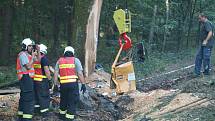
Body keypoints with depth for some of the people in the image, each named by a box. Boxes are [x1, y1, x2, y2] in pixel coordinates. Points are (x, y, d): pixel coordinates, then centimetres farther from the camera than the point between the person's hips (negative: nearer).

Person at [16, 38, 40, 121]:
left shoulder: (27, 54, 19)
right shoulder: (23, 54, -12)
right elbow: (28, 66, -21)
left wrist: (38, 52, 9)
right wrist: (32, 56, -14)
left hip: (27, 78, 11)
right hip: (26, 77, -11)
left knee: (24, 98, 17)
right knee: (29, 98, -15)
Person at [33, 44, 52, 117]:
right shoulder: (44, 59, -13)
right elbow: (46, 70, -18)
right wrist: (49, 78, -10)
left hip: (35, 80, 8)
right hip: (42, 80, -8)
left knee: (37, 95, 19)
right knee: (44, 96, -2)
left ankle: (36, 109, 28)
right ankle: (44, 112, -1)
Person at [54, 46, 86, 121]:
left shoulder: (59, 61, 11)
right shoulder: (75, 60, 2)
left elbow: (55, 74, 7)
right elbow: (80, 73, -5)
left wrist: (56, 84, 11)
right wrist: (83, 84, -2)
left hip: (63, 84, 4)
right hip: (73, 83, -4)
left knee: (63, 100, 22)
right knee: (72, 101, 3)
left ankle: (62, 114, 37)